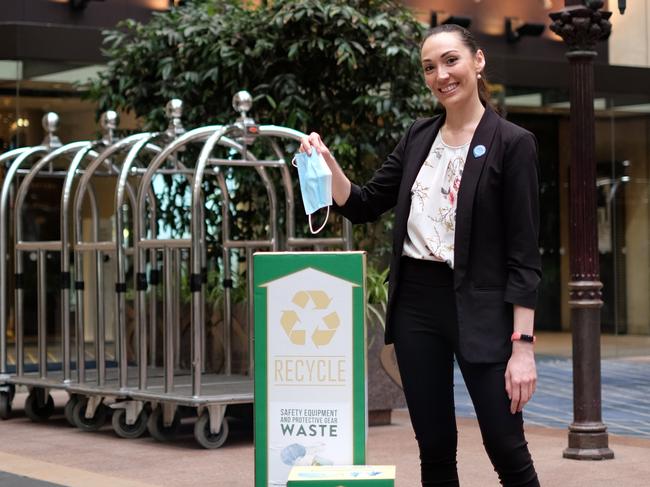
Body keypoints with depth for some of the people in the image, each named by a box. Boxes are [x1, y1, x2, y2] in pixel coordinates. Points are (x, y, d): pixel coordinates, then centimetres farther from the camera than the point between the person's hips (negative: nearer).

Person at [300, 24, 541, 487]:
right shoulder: (419, 137, 9)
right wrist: (326, 163, -5)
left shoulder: (512, 144, -7)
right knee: (435, 449, 8)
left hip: (478, 309, -5)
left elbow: (524, 254, -10)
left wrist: (523, 344, -15)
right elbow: (363, 206, 14)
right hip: (415, 305, 5)